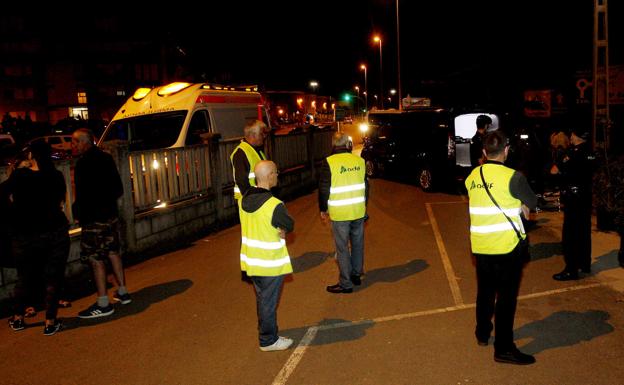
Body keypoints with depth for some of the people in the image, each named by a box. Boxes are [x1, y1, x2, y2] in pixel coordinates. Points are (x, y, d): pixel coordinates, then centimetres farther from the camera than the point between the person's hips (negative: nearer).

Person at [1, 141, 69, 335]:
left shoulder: (19, 176, -8)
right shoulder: (56, 176, -7)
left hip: (25, 237, 1)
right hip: (55, 234, -1)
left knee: (25, 278, 18)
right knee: (53, 279, 6)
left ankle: (17, 319, 32)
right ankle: (50, 323, 10)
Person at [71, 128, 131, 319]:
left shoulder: (85, 163, -17)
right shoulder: (106, 158, 10)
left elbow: (84, 195, -19)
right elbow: (118, 189, 15)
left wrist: (78, 213, -4)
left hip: (94, 219, -9)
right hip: (111, 214, 9)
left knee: (95, 259, -3)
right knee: (113, 252, 17)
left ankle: (103, 304, 0)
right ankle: (122, 292, 26)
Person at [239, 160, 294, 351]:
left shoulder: (244, 199, -2)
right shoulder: (274, 205, -25)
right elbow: (290, 225, -11)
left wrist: (278, 230, -6)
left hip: (251, 260, 7)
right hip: (271, 263, -7)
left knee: (262, 300, 20)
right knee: (269, 302, 7)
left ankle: (267, 335, 34)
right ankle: (268, 341, 21)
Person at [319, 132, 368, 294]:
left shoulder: (329, 162, -12)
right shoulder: (359, 160, 2)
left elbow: (324, 189, -9)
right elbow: (365, 185, 12)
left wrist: (323, 209, 5)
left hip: (339, 213, -5)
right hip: (359, 211, 5)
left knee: (342, 247, 3)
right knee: (358, 243, 18)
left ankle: (345, 283, 9)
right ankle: (356, 275, 32)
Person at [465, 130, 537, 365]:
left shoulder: (472, 177, 1)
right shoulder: (512, 177, -15)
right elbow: (532, 202, -1)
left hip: (480, 246, 6)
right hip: (507, 247, -5)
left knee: (485, 291, 20)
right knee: (506, 297, 2)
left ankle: (482, 333, 36)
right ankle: (503, 348, 8)